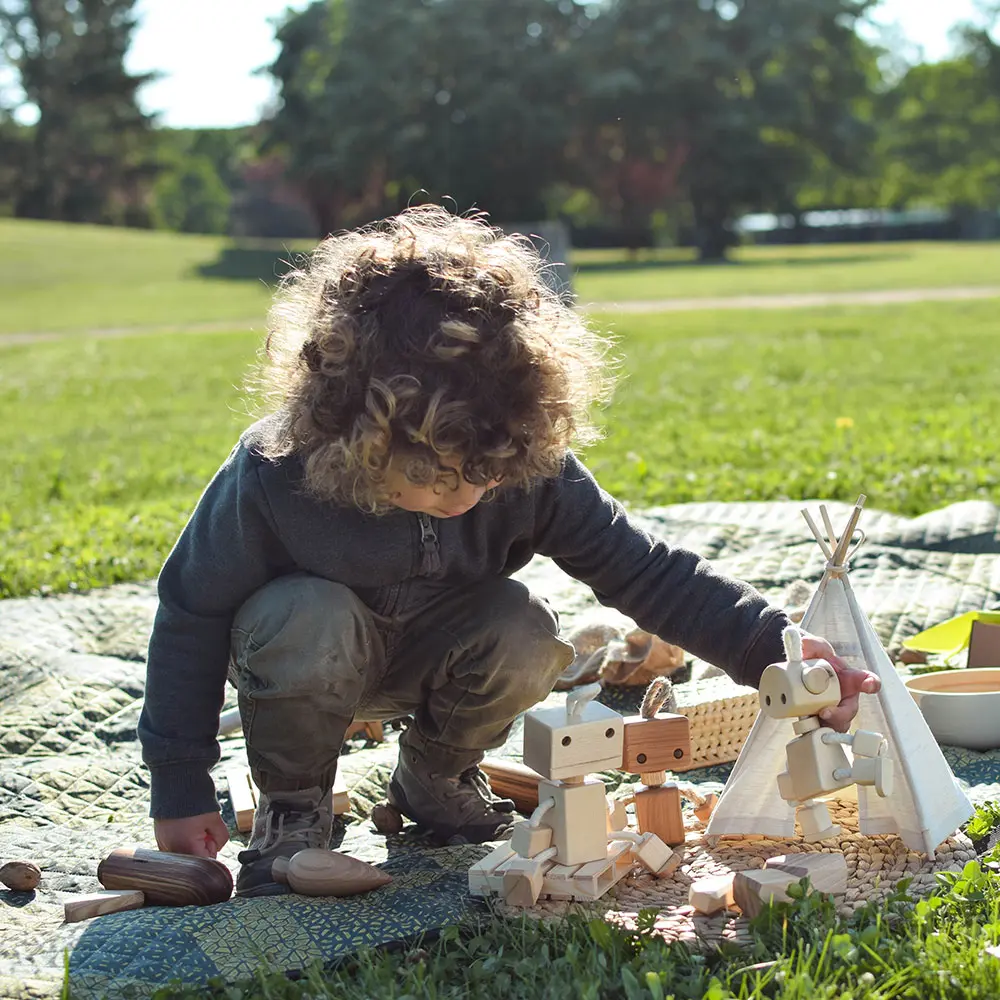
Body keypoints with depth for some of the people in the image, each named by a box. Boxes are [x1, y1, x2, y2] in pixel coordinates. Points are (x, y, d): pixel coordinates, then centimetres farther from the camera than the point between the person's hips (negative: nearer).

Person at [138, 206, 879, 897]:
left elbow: (643, 570, -19)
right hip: (309, 656, -2)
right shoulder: (275, 477, -32)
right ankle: (292, 806, -7)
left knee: (525, 636, -29)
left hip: (435, 657, 3)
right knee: (307, 617, -37)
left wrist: (772, 648, -31)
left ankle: (435, 776, 4)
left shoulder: (530, 468, -26)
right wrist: (180, 790, -17)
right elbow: (192, 615, -20)